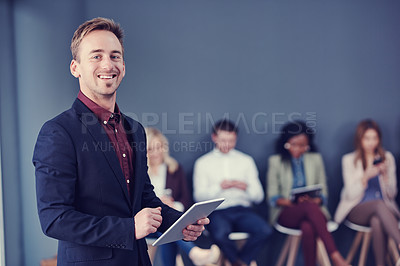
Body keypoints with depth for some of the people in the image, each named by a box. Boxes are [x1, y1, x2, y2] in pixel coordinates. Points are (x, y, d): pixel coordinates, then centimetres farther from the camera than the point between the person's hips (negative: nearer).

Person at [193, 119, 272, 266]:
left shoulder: (246, 160, 18)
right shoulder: (203, 163, 13)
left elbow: (259, 196, 13)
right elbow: (199, 195, 2)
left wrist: (247, 188, -8)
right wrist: (219, 187, -14)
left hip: (242, 209, 2)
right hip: (217, 211, -2)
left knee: (265, 230, -29)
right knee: (220, 234, -36)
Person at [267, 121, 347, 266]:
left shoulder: (316, 159, 18)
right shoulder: (275, 161, 11)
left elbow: (323, 193, 12)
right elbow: (272, 196, 4)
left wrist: (314, 200, -12)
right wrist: (290, 202, -16)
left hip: (313, 208, 2)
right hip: (286, 213, -2)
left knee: (308, 228, -38)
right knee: (310, 207, -38)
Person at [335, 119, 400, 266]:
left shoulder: (387, 157, 10)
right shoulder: (349, 160, 3)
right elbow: (351, 194, -5)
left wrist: (385, 174, -11)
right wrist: (366, 177, -21)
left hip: (384, 208, 2)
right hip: (357, 210, -2)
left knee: (377, 221, -37)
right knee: (379, 204, -37)